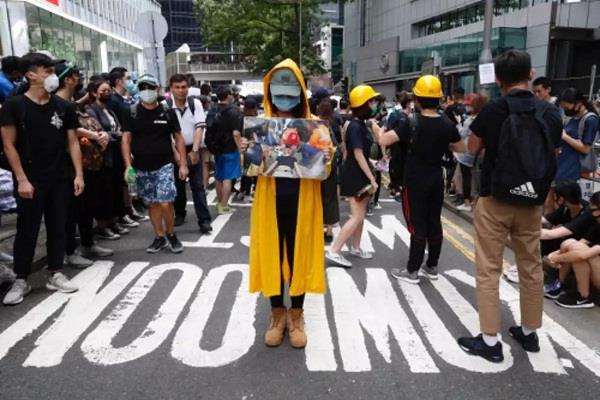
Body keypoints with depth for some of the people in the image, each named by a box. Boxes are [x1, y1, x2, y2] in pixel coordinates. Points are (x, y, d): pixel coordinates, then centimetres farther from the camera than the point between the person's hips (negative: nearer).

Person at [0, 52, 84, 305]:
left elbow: (72, 142, 6)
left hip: (59, 179, 3)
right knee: (27, 230, 4)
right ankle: (21, 280, 16)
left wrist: (79, 174, -2)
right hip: (30, 180, -3)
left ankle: (55, 275, 21)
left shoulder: (64, 107, 4)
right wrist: (22, 179, -12)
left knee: (57, 227, 9)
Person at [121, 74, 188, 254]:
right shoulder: (131, 113, 0)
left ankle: (171, 234, 13)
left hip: (164, 165, -2)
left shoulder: (167, 112, 1)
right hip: (141, 168, 2)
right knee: (152, 204, 10)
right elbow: (126, 139, -4)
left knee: (165, 203, -10)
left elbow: (178, 138, 4)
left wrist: (183, 164, -2)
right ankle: (160, 237, 24)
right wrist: (128, 165, -15)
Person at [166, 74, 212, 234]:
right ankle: (180, 214, 30)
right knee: (178, 185, 11)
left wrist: (195, 150, -16)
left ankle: (204, 220, -3)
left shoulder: (195, 103, -4)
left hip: (193, 149, 0)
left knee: (198, 185, -2)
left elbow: (199, 127, -8)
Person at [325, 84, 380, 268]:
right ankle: (334, 251, -5)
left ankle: (356, 248, 28)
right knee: (357, 216, -9)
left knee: (360, 214, 16)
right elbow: (358, 155, -23)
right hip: (354, 175, -9)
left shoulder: (361, 124, 10)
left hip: (360, 174, 9)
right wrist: (372, 178, -22)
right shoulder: (355, 127, -19)